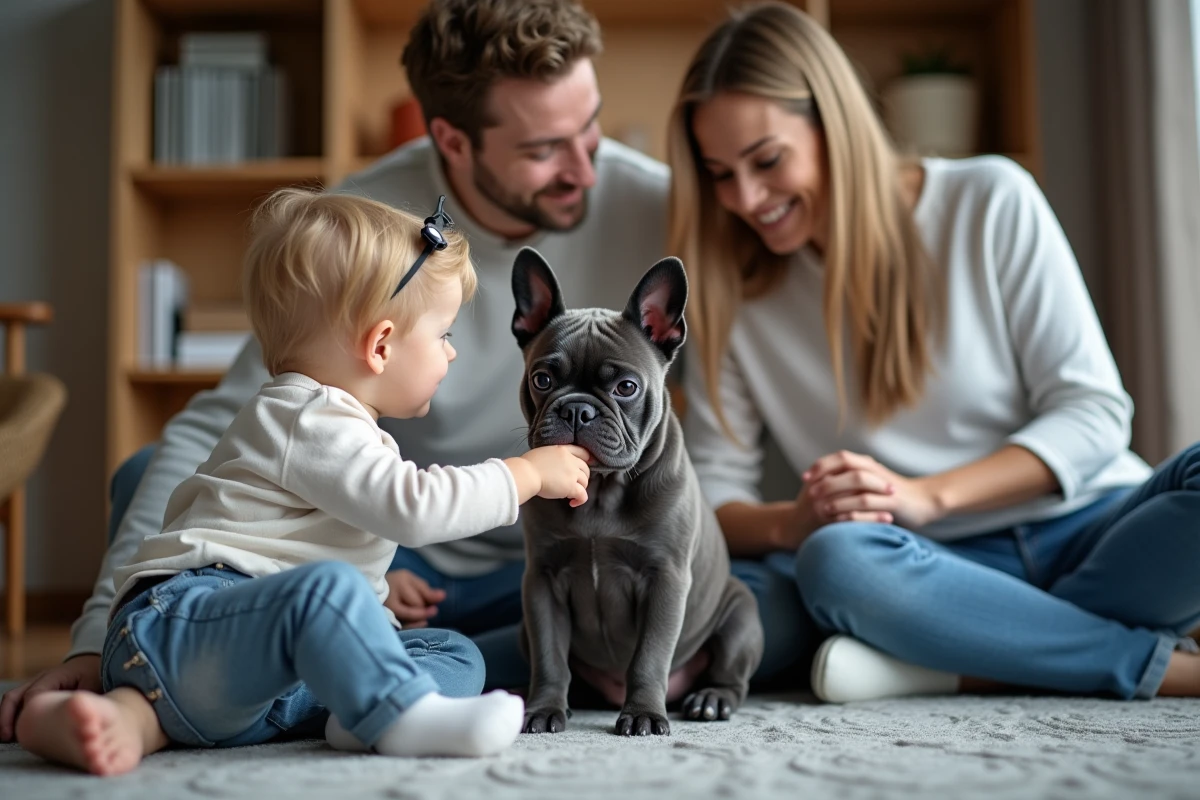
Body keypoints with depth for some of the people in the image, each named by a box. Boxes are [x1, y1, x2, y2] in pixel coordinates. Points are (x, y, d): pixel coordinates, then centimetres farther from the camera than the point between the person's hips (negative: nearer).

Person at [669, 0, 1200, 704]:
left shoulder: (990, 201, -2)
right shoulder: (734, 292, 4)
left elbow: (1094, 410, -5)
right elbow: (711, 493, 1)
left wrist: (927, 494, -19)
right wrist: (788, 523, -23)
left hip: (1089, 533, 0)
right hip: (942, 569, 1)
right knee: (836, 560, -34)